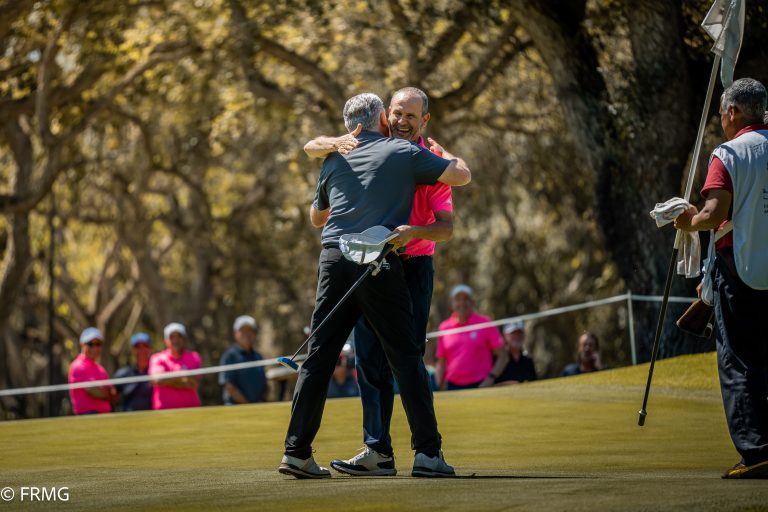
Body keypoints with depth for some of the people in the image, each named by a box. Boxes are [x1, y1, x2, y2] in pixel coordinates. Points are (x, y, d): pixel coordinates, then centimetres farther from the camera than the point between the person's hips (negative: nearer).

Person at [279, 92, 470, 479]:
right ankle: (427, 452, -4)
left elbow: (316, 217, 32)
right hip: (380, 263, -4)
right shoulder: (405, 153, 7)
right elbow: (461, 176, 6)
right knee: (406, 356, 1)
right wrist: (448, 156, 27)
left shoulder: (334, 160, 19)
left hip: (334, 257, 4)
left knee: (318, 356, 6)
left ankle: (296, 451, 3)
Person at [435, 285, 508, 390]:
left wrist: (490, 379, -10)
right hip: (453, 387, 2)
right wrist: (440, 389, 4)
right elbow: (441, 363, 15)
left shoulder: (485, 324, 3)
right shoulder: (444, 327, 10)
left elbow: (502, 356, 2)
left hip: (480, 385, -2)